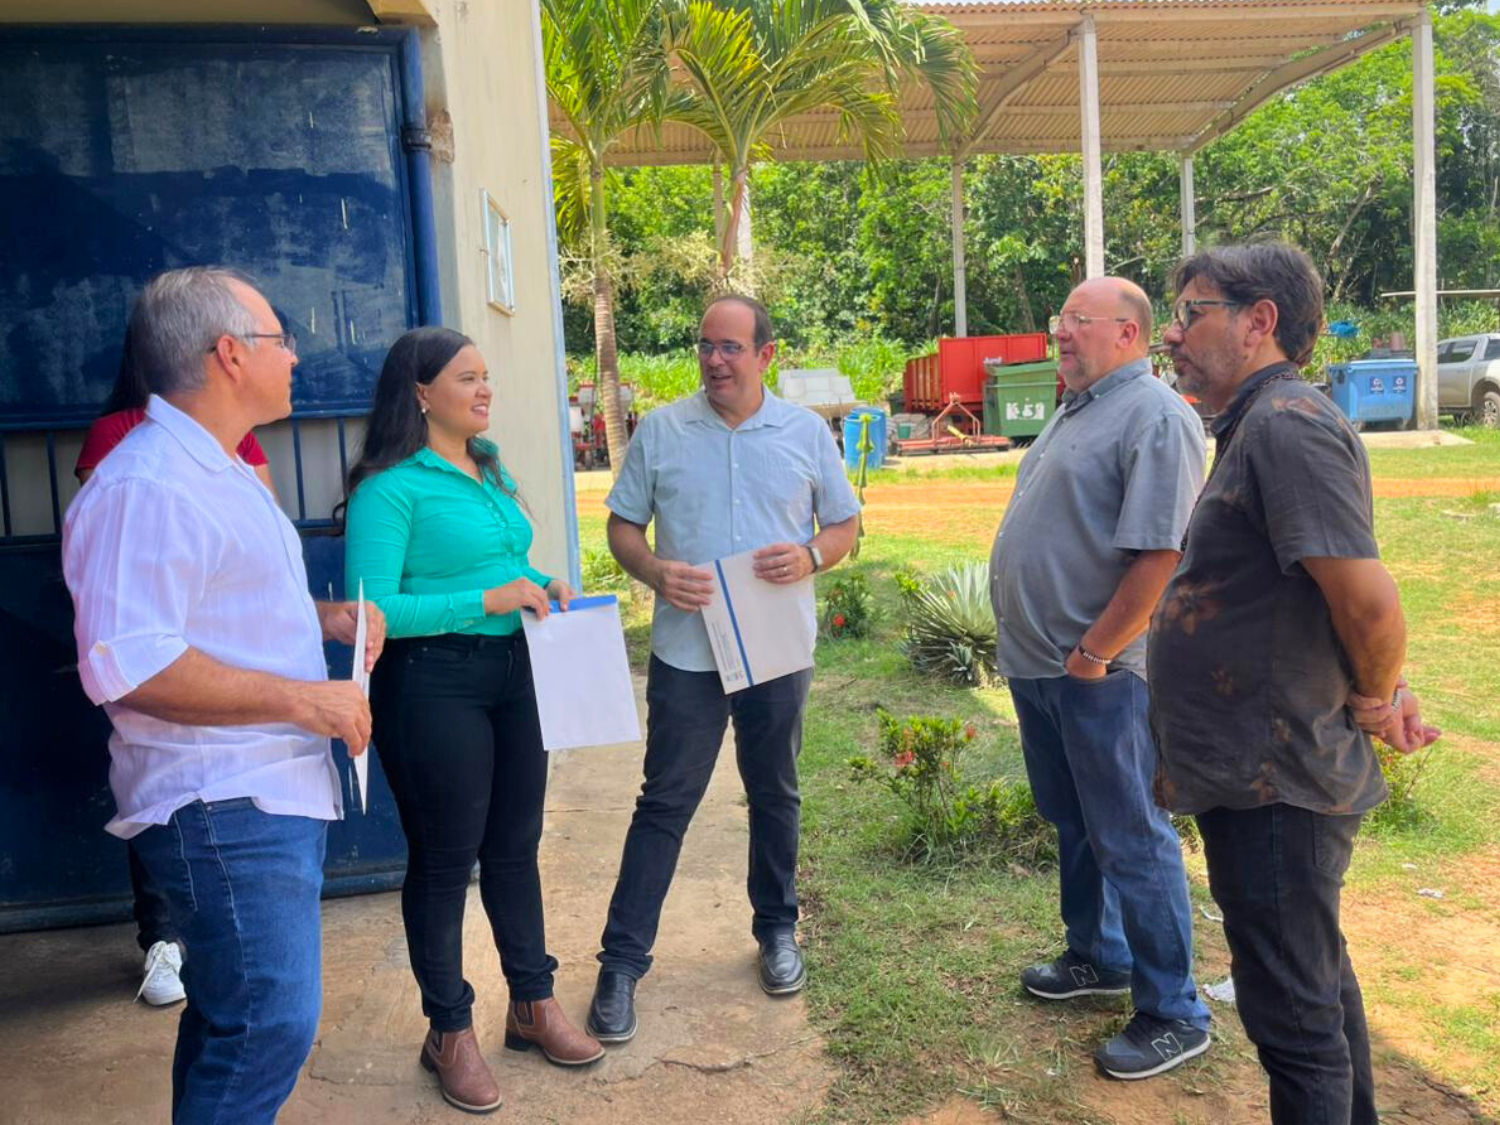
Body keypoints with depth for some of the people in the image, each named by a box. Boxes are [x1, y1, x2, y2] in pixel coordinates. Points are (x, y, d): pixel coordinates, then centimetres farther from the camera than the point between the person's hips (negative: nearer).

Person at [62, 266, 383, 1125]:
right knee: (271, 1026, -5)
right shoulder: (146, 487, -19)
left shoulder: (224, 472, 16)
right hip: (224, 805, -10)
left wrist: (325, 617, 9)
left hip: (275, 790, 10)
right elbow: (128, 665, -27)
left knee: (234, 1016, 20)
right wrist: (305, 700, -23)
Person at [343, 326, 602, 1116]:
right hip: (433, 684, -7)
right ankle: (449, 1032, 25)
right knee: (444, 860, 6)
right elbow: (373, 610, -19)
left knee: (515, 845, 16)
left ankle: (532, 1005, 33)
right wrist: (489, 600, -23)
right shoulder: (391, 486, -12)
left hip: (512, 673, 7)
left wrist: (544, 586, 2)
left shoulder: (491, 469, 12)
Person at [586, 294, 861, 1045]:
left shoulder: (806, 433, 2)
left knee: (775, 795, 16)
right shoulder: (660, 430, 0)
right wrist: (655, 573, -16)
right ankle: (622, 960, 12)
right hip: (686, 650, -1)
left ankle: (777, 929, 35)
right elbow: (622, 525, 4)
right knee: (665, 803, 2)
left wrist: (812, 556, -15)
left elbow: (845, 524, 7)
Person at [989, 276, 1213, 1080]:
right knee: (1072, 823, 21)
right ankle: (1097, 957, 39)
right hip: (1037, 665, 9)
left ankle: (1173, 1013, 16)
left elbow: (1158, 554, -23)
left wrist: (1093, 653, -20)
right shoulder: (1077, 410, 14)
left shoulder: (1155, 418, -16)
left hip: (1096, 673, -9)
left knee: (1130, 841, 1)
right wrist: (1032, 645, 15)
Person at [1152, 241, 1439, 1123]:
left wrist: (1372, 701, -10)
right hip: (1269, 775, 10)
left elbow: (1369, 599, -27)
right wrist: (1383, 688, 7)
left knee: (1294, 1015, 5)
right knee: (1320, 982, 25)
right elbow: (1356, 604, 18)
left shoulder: (1286, 425, -20)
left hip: (1273, 787, -10)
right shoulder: (1260, 426, 12)